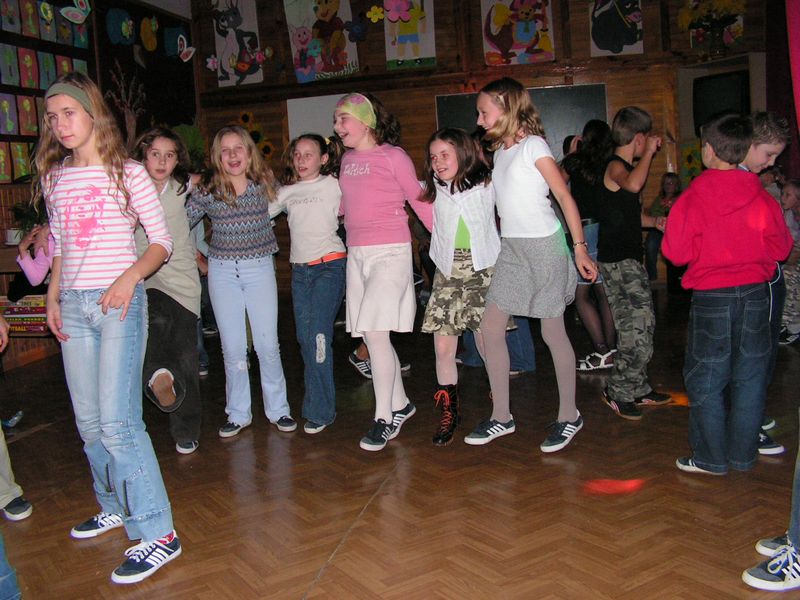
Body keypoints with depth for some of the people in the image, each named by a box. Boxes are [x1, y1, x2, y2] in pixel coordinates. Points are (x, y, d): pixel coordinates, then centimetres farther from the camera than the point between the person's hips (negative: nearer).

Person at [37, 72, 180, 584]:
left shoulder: (128, 173, -2)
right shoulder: (54, 178, 13)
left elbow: (162, 242, -3)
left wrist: (130, 277, -19)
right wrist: (53, 297, 9)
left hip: (118, 302, -6)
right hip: (73, 307, 6)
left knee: (117, 421, -12)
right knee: (89, 421, 10)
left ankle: (158, 533, -5)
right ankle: (117, 507, 29)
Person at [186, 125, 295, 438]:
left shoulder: (264, 184, 0)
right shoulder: (206, 190, -2)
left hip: (260, 268, 0)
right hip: (222, 271, 1)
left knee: (268, 344, 0)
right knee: (232, 347, 6)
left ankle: (278, 409, 15)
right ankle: (238, 414, 19)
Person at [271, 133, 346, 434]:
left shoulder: (333, 185, 3)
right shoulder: (286, 192, 14)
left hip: (329, 265, -5)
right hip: (299, 269, 5)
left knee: (318, 335, -12)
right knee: (304, 337, 5)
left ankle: (320, 410, -5)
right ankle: (318, 398, 18)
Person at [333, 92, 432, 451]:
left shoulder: (393, 156, -4)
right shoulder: (347, 159, 13)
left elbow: (418, 200, 1)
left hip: (390, 252, -6)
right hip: (356, 255, 7)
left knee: (375, 332, -14)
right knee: (371, 336, 7)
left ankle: (384, 418, -3)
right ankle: (400, 404, 24)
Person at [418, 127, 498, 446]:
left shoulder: (486, 184, 1)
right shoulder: (434, 189, 8)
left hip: (483, 271, -2)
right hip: (447, 274, 2)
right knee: (443, 347, -3)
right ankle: (448, 413, 11)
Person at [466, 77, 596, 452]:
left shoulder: (533, 145, -8)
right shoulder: (500, 151, 13)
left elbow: (564, 196, -11)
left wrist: (579, 247, -15)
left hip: (543, 245, -8)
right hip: (511, 248, 8)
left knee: (552, 332, 1)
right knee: (490, 328, 3)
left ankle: (569, 415, 17)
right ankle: (501, 416, 14)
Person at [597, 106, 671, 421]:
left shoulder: (624, 167, 18)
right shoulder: (615, 166, -12)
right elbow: (633, 184, -38)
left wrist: (654, 221, 14)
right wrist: (650, 152, -23)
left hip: (627, 258, 10)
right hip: (618, 260, -10)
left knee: (634, 328, 14)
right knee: (640, 326, -11)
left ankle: (636, 389, 23)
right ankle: (618, 390, -2)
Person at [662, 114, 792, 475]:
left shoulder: (694, 198, -12)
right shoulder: (761, 197, -2)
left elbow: (676, 252, -11)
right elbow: (780, 248, 4)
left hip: (711, 298, -3)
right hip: (755, 294, 4)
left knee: (705, 380, 7)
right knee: (750, 376, 13)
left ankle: (711, 459, 13)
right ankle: (743, 454, 22)